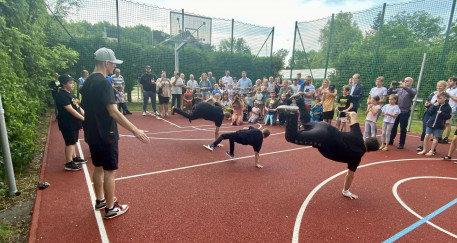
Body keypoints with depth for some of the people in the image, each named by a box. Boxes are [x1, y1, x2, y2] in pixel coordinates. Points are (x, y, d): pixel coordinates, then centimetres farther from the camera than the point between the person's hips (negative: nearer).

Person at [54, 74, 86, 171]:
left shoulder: (70, 94, 14)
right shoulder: (61, 95, -17)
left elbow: (78, 107, 15)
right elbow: (70, 109, -23)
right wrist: (83, 118, -22)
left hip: (74, 123, 10)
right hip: (67, 124, -10)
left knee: (73, 142, 19)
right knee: (70, 142, -3)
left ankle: (74, 158, 33)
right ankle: (68, 163, 6)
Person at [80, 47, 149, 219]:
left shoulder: (88, 81, 9)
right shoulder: (103, 83, -20)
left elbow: (89, 108, 16)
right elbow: (113, 112, -27)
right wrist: (135, 130, -29)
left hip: (92, 134, 9)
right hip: (105, 135, -9)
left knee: (98, 168, 20)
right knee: (109, 171, 2)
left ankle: (100, 200, 36)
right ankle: (110, 208, 15)